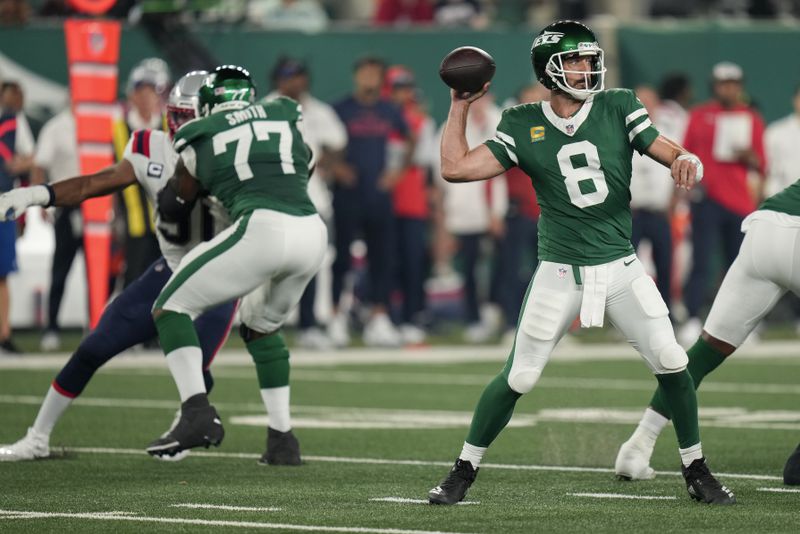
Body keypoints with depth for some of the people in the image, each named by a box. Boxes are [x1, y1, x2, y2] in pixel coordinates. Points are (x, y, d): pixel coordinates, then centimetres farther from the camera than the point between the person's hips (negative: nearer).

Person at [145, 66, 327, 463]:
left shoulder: (201, 136, 13)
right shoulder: (288, 115, 22)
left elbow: (172, 210, 24)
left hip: (262, 229, -5)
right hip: (313, 232, 5)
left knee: (172, 307, 8)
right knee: (261, 325, 29)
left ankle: (198, 412, -11)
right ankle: (282, 436, 24)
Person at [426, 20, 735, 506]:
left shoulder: (618, 108, 1)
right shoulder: (523, 125, -1)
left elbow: (670, 152, -6)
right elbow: (456, 167, -5)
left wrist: (686, 161, -29)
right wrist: (461, 106, -3)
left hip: (620, 268, 1)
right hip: (560, 274, -1)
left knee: (671, 362, -7)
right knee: (518, 378, -1)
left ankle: (696, 471, 10)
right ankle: (464, 471, 15)